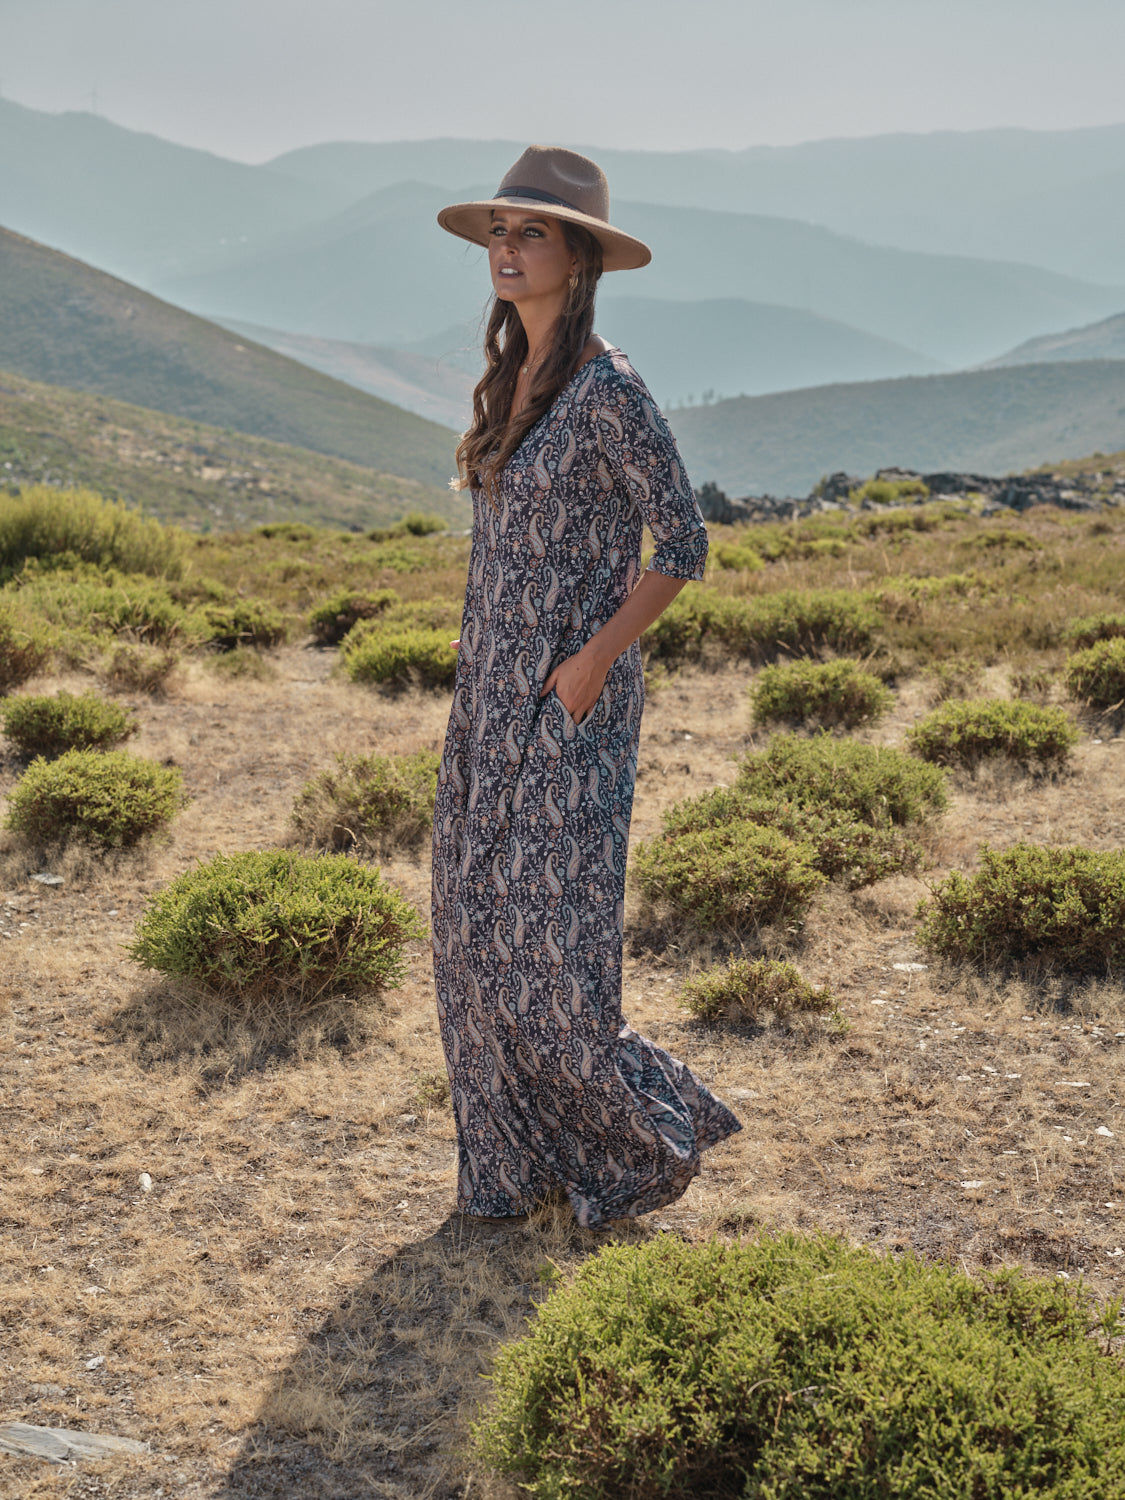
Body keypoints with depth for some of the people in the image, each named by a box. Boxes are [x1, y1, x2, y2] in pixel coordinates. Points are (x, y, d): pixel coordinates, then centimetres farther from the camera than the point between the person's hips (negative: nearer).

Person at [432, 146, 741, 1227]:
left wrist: (593, 661, -18)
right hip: (493, 692, 9)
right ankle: (516, 1162, 26)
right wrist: (480, 683, 16)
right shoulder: (513, 378, 10)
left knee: (550, 925, -3)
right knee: (477, 919, 12)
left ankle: (657, 1130, 20)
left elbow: (683, 542, -15)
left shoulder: (607, 389, -15)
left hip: (570, 701, -9)